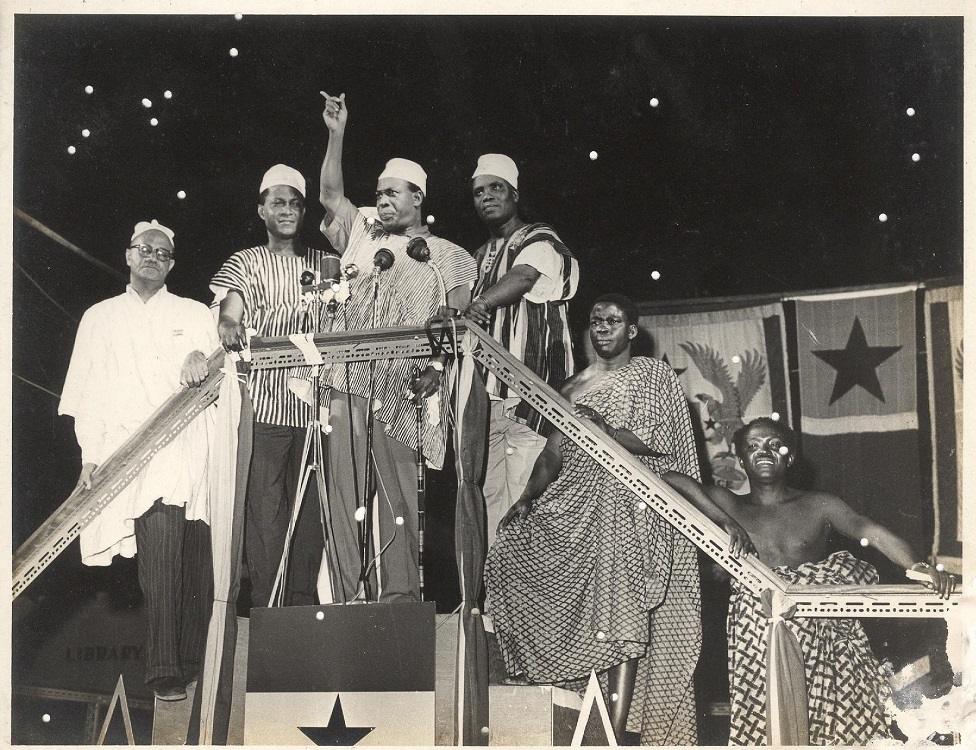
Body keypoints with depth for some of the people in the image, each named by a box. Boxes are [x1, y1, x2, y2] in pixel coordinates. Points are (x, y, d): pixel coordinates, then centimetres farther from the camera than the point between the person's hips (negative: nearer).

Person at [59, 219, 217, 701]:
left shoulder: (195, 315, 19)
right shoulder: (99, 318, 18)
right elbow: (90, 394, 12)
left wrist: (203, 361, -9)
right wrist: (91, 455, 1)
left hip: (191, 449, 2)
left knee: (196, 559, -2)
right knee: (160, 557, -19)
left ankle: (191, 660, 10)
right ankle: (163, 670, -19)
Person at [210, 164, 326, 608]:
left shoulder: (322, 264, 16)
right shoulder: (244, 263, 10)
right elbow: (228, 316, -7)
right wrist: (228, 326, -28)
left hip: (313, 401, 3)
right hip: (263, 401, -2)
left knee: (310, 505, 3)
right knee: (264, 504, -6)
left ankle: (304, 602, 9)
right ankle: (266, 606, -3)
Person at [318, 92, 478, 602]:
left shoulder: (446, 257, 10)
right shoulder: (361, 235, 21)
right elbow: (330, 194, 13)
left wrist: (435, 367, -13)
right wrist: (337, 133, 7)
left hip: (402, 392, -4)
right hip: (347, 386, 4)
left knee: (400, 498, -5)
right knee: (344, 496, 0)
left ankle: (400, 600, -3)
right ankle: (348, 599, 3)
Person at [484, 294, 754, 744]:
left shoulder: (653, 374, 7)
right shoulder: (575, 386, 20)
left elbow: (664, 439, -6)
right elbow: (554, 453, 15)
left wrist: (605, 429, -16)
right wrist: (526, 499, 1)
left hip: (630, 499, -6)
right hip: (574, 503, 6)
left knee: (624, 616, -11)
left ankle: (616, 732, -14)